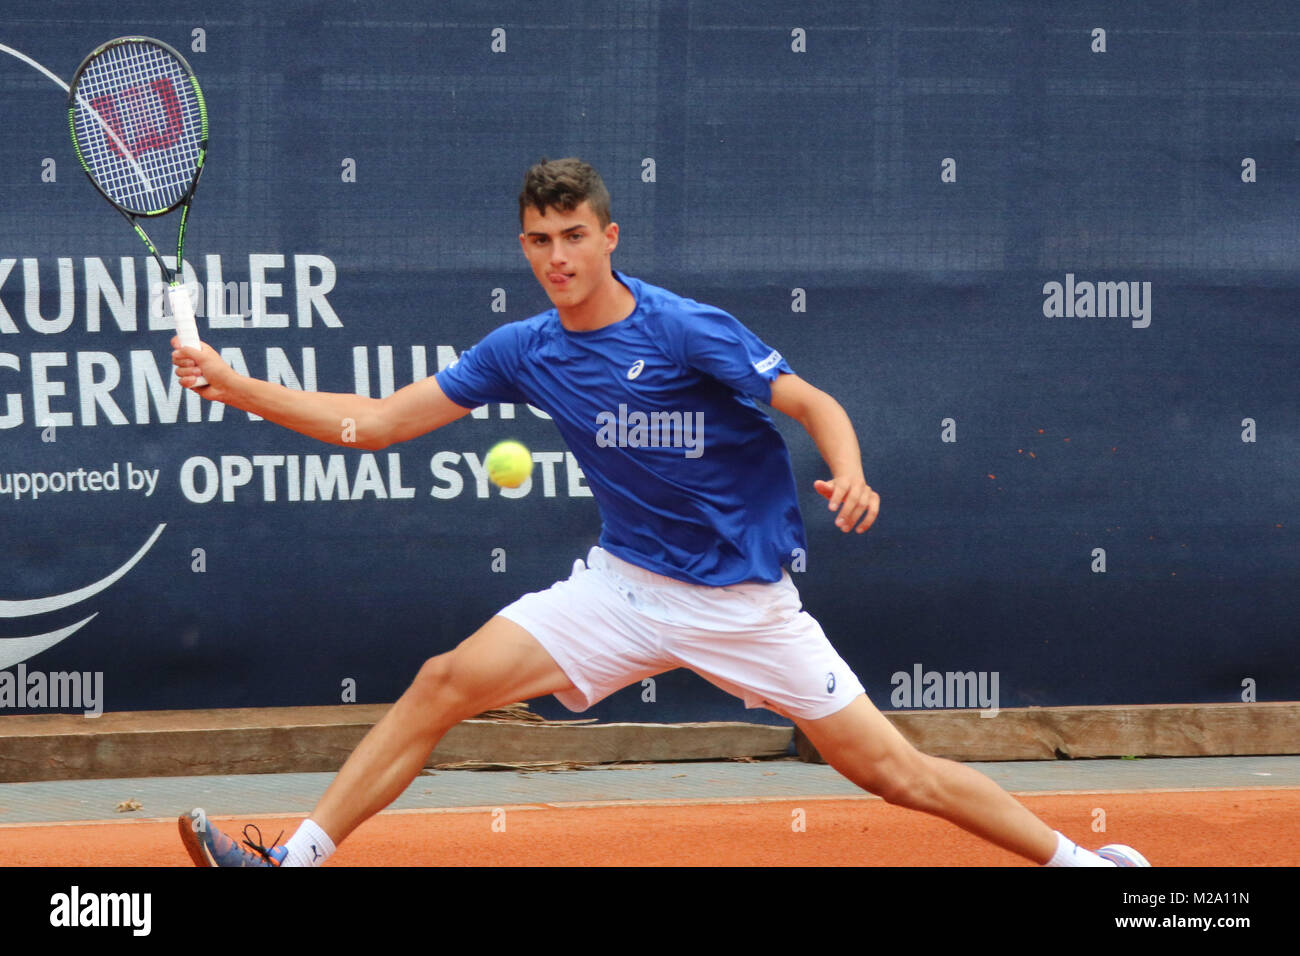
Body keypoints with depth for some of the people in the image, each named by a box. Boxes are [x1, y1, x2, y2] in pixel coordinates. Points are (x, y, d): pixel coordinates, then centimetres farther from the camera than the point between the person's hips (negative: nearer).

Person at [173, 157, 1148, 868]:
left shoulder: (688, 331, -17)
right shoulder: (523, 352, -2)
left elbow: (817, 405, -14)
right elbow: (375, 422, 2)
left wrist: (849, 477, -36)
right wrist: (235, 387, -7)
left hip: (744, 597, -4)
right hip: (626, 583, 4)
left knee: (889, 768, -5)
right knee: (444, 683, -9)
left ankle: (1073, 857, 9)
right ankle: (298, 857, -3)